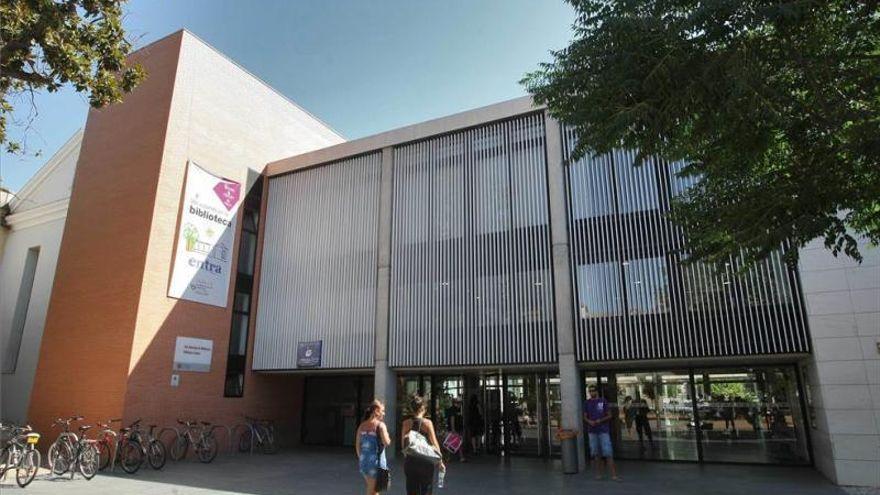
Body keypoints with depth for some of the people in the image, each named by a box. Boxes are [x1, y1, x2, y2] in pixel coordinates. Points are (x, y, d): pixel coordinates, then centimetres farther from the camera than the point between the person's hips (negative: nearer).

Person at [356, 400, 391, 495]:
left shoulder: (362, 425, 7)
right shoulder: (380, 425, -11)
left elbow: (357, 444, 9)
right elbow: (386, 442, -20)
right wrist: (388, 437, 1)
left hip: (363, 461, 6)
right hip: (376, 461, -6)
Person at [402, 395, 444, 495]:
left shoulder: (406, 423, -2)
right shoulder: (427, 423, -10)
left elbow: (403, 444, 0)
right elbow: (434, 443, -9)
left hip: (410, 461, 3)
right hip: (425, 461, -2)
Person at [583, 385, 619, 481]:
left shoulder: (603, 401, 0)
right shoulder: (587, 403, 8)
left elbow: (609, 415, 1)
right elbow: (585, 417, 11)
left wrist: (600, 420, -14)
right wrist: (589, 421, -10)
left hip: (604, 431, -3)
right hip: (592, 431, 3)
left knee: (608, 453, -7)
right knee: (596, 453, 7)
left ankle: (614, 475, -7)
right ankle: (598, 474, 16)